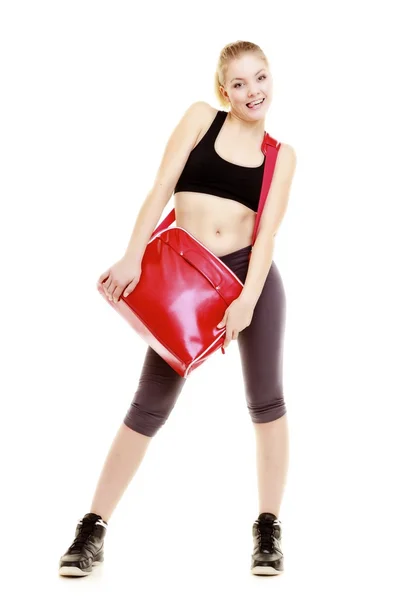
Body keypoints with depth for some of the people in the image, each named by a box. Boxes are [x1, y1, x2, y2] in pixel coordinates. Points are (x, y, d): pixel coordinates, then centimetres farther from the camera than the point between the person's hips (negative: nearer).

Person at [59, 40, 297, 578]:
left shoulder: (282, 155, 8)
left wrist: (246, 301, -16)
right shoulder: (201, 117, 4)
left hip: (252, 276, 2)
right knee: (149, 406, -1)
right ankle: (92, 531, 8)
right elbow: (161, 190, -4)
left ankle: (268, 530, 20)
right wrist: (134, 256, -16)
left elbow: (268, 230, -3)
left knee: (266, 402, 5)